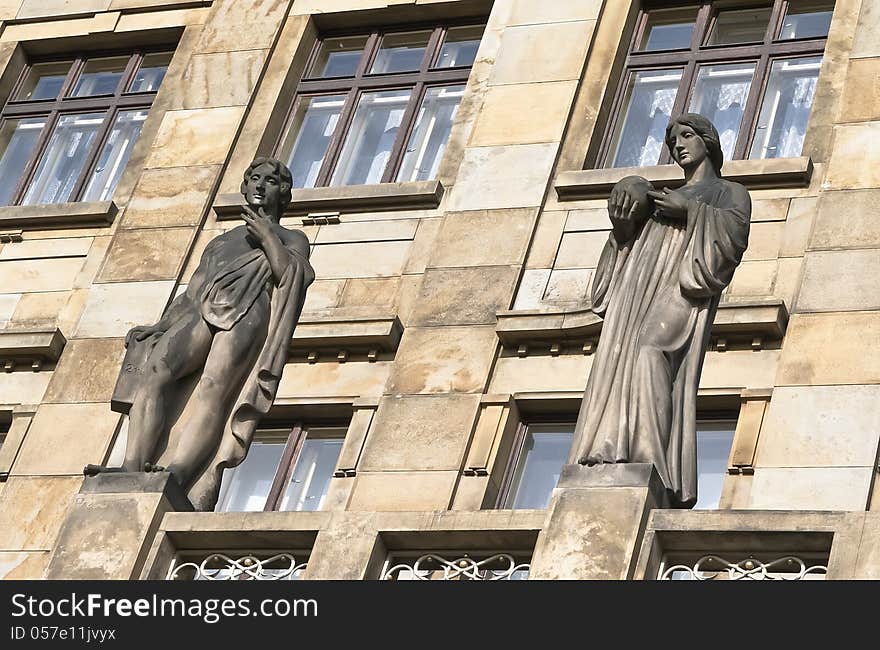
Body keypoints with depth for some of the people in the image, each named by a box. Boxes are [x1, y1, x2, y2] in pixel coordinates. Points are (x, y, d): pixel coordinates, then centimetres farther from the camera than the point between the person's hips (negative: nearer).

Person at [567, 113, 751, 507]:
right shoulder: (663, 198, 36)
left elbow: (735, 231, -1)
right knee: (618, 367, -17)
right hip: (639, 290, 6)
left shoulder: (730, 193, 19)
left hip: (682, 288, -6)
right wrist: (623, 220, 5)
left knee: (650, 353, -32)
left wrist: (691, 210, -6)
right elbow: (627, 245, 25)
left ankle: (650, 464, -42)